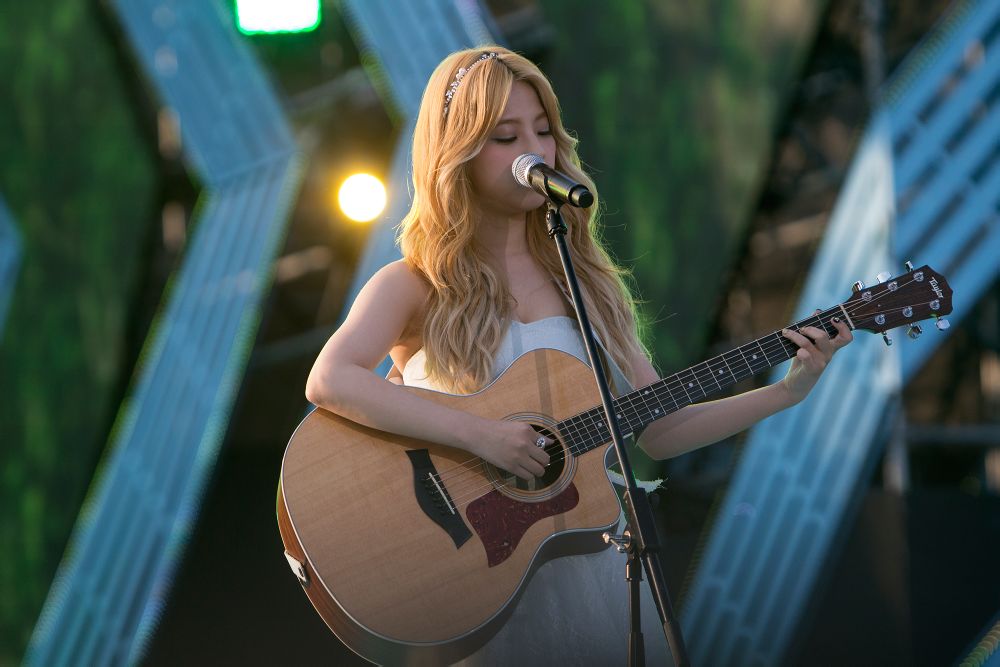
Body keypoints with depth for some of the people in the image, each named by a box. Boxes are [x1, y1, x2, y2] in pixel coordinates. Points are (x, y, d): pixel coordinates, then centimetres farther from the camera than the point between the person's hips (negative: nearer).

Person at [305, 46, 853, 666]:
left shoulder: (584, 279, 10)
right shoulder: (414, 285, -4)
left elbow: (659, 432, 9)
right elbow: (328, 382, -22)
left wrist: (786, 391, -2)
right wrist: (481, 434, -27)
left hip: (589, 562, 4)